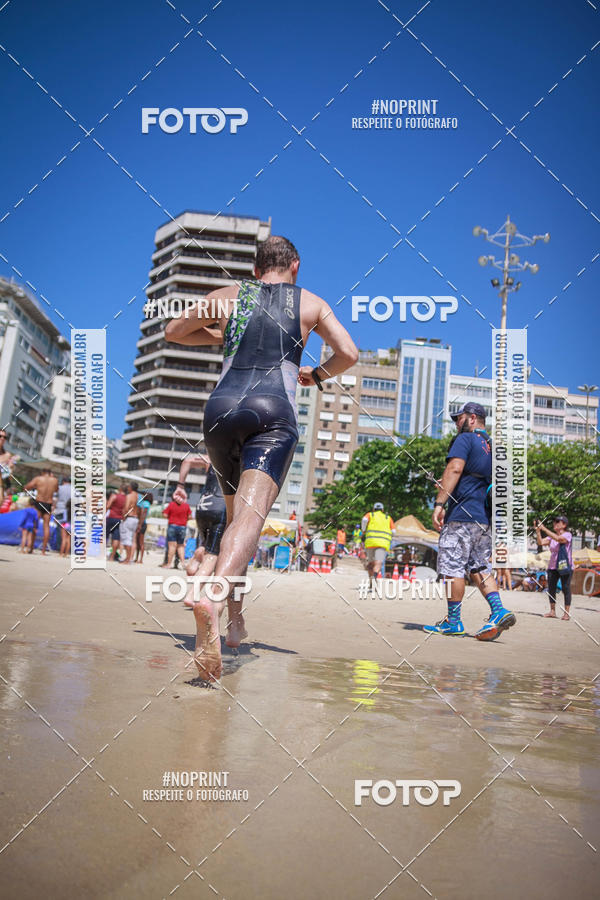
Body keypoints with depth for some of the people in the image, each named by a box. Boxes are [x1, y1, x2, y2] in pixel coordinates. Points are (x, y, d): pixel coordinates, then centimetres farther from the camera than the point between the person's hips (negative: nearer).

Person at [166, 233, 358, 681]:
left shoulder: (228, 296, 20)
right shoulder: (311, 302, 16)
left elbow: (174, 332, 28)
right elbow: (349, 354, 7)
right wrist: (316, 374, 25)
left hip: (222, 408, 3)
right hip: (274, 412, -3)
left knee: (236, 511, 20)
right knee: (251, 514, -17)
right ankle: (213, 597, -44)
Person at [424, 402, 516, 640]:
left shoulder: (465, 439, -4)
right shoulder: (492, 446, 20)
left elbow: (454, 468, -18)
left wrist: (439, 503, -23)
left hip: (462, 515, -8)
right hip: (485, 518, 8)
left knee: (453, 567, -2)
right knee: (479, 568, 12)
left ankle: (453, 622, 3)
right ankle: (498, 610, -4)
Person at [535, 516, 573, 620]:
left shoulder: (567, 535, -8)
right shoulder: (551, 536, 10)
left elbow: (558, 538, -27)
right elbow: (541, 542, -3)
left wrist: (544, 529, -29)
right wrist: (538, 530, -15)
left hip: (565, 566, -6)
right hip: (552, 566, 6)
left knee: (565, 589, -2)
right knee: (551, 589, 6)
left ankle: (567, 613, 4)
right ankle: (552, 611, 15)